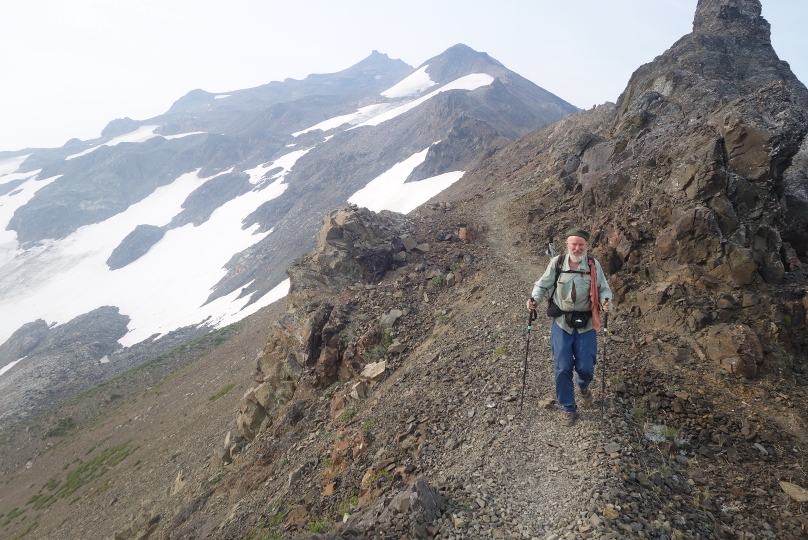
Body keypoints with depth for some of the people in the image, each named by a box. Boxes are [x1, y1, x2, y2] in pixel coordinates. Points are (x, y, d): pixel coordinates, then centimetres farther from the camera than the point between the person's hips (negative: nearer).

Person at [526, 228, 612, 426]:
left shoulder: (594, 265, -4)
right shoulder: (556, 263, -6)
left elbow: (604, 289, 4)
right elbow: (542, 285, 2)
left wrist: (605, 301, -18)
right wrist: (534, 299, -17)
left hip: (585, 324, 0)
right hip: (562, 323, 0)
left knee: (585, 367, 2)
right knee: (563, 368, 0)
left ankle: (583, 387, 41)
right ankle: (568, 407, 21)